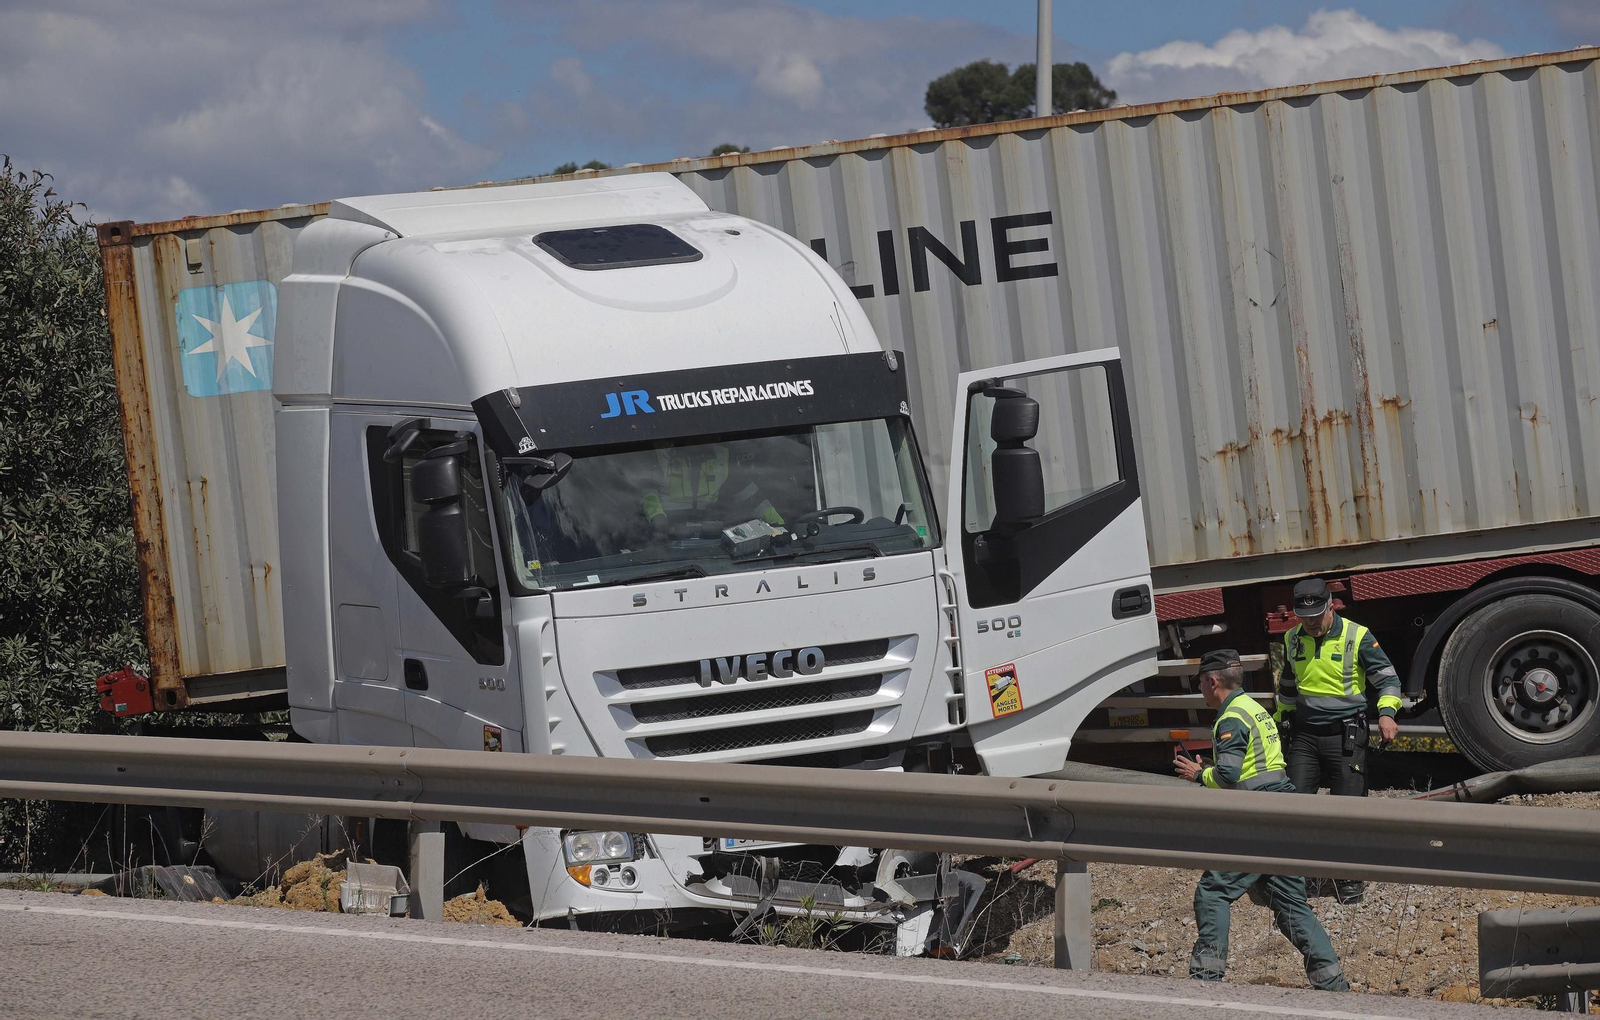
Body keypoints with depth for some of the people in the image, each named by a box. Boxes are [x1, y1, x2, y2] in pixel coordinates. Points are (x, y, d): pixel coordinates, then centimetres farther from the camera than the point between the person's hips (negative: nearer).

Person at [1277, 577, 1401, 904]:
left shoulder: (1357, 637, -7)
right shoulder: (1293, 640, 6)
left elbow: (1388, 679, -4)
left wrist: (1386, 713, -20)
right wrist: (1282, 719, 26)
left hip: (1345, 735, -4)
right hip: (1304, 735, 4)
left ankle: (1349, 879, 12)